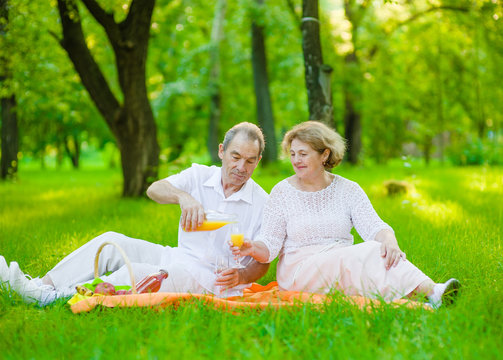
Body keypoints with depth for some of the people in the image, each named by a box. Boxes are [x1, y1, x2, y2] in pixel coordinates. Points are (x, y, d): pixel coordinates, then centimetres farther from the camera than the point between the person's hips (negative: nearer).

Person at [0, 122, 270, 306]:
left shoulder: (261, 202, -5)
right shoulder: (199, 177, 3)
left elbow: (262, 263, -2)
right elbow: (154, 190, -14)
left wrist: (240, 276, -24)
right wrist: (183, 197, -36)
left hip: (208, 278, -5)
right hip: (176, 259, 5)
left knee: (137, 273, -28)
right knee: (111, 241, -13)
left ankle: (50, 297, -26)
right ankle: (42, 285, -15)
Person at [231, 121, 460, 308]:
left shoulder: (348, 190, 8)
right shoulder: (282, 192, 2)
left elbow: (374, 227, -5)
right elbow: (270, 245, -4)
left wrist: (389, 240, -28)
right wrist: (252, 248, -27)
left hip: (344, 266, 3)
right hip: (299, 271, -3)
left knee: (382, 252, -30)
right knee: (365, 255, -32)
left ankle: (432, 292, -50)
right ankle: (431, 291, -49)